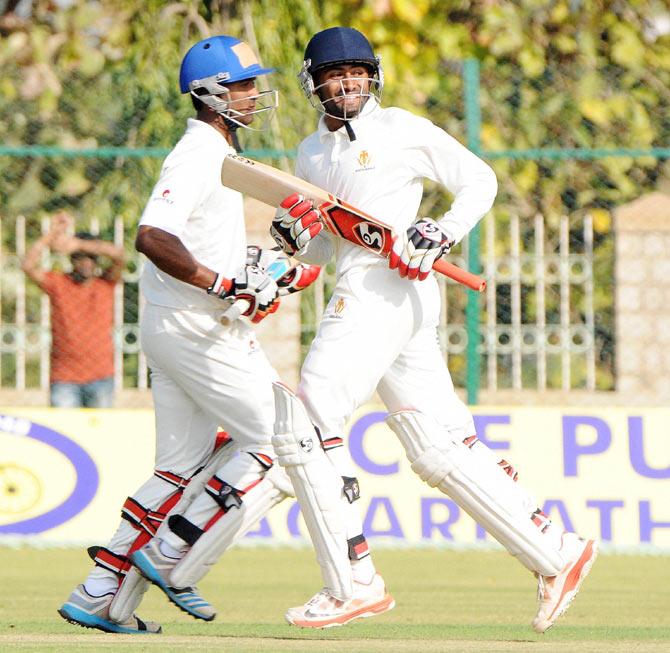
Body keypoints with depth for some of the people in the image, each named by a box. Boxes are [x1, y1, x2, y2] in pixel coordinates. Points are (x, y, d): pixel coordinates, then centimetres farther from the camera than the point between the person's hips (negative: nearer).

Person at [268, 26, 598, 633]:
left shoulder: (402, 129, 1)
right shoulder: (311, 154, 21)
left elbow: (480, 180, 4)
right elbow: (322, 250, 22)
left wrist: (444, 232, -11)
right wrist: (294, 237, 0)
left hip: (391, 283, -8)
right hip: (358, 294, 8)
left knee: (312, 416, -14)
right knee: (437, 447, 5)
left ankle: (355, 578, -14)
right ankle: (556, 551, 8)